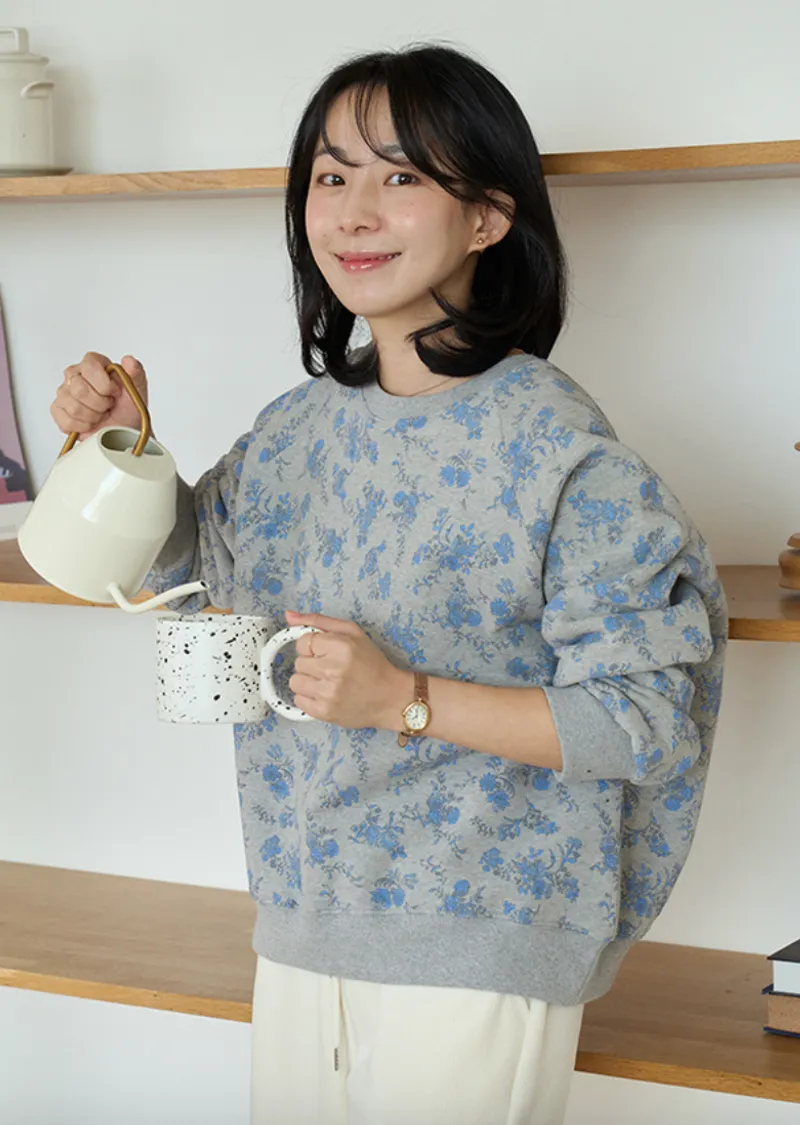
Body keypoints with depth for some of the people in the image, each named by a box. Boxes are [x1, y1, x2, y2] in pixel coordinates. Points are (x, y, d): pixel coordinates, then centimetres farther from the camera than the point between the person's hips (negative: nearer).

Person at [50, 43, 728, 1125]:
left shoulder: (559, 450, -16)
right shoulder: (302, 425, 4)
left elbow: (646, 719, -17)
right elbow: (184, 556, 23)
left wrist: (408, 700, -23)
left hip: (477, 949, -6)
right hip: (298, 926, 6)